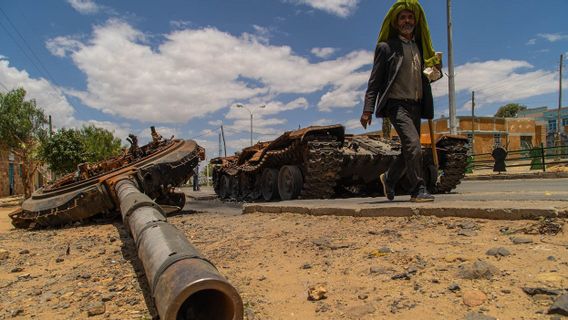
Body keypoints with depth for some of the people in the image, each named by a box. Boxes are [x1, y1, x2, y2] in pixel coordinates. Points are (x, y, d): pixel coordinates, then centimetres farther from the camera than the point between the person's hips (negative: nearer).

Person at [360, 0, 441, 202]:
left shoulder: (420, 46, 18)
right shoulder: (386, 47, -1)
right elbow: (375, 80, -4)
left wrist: (436, 68, 1)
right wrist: (368, 109, -12)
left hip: (416, 106, 7)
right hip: (397, 104, -7)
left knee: (409, 150, 11)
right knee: (414, 146, -20)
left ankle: (389, 178, 32)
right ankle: (418, 190, -9)